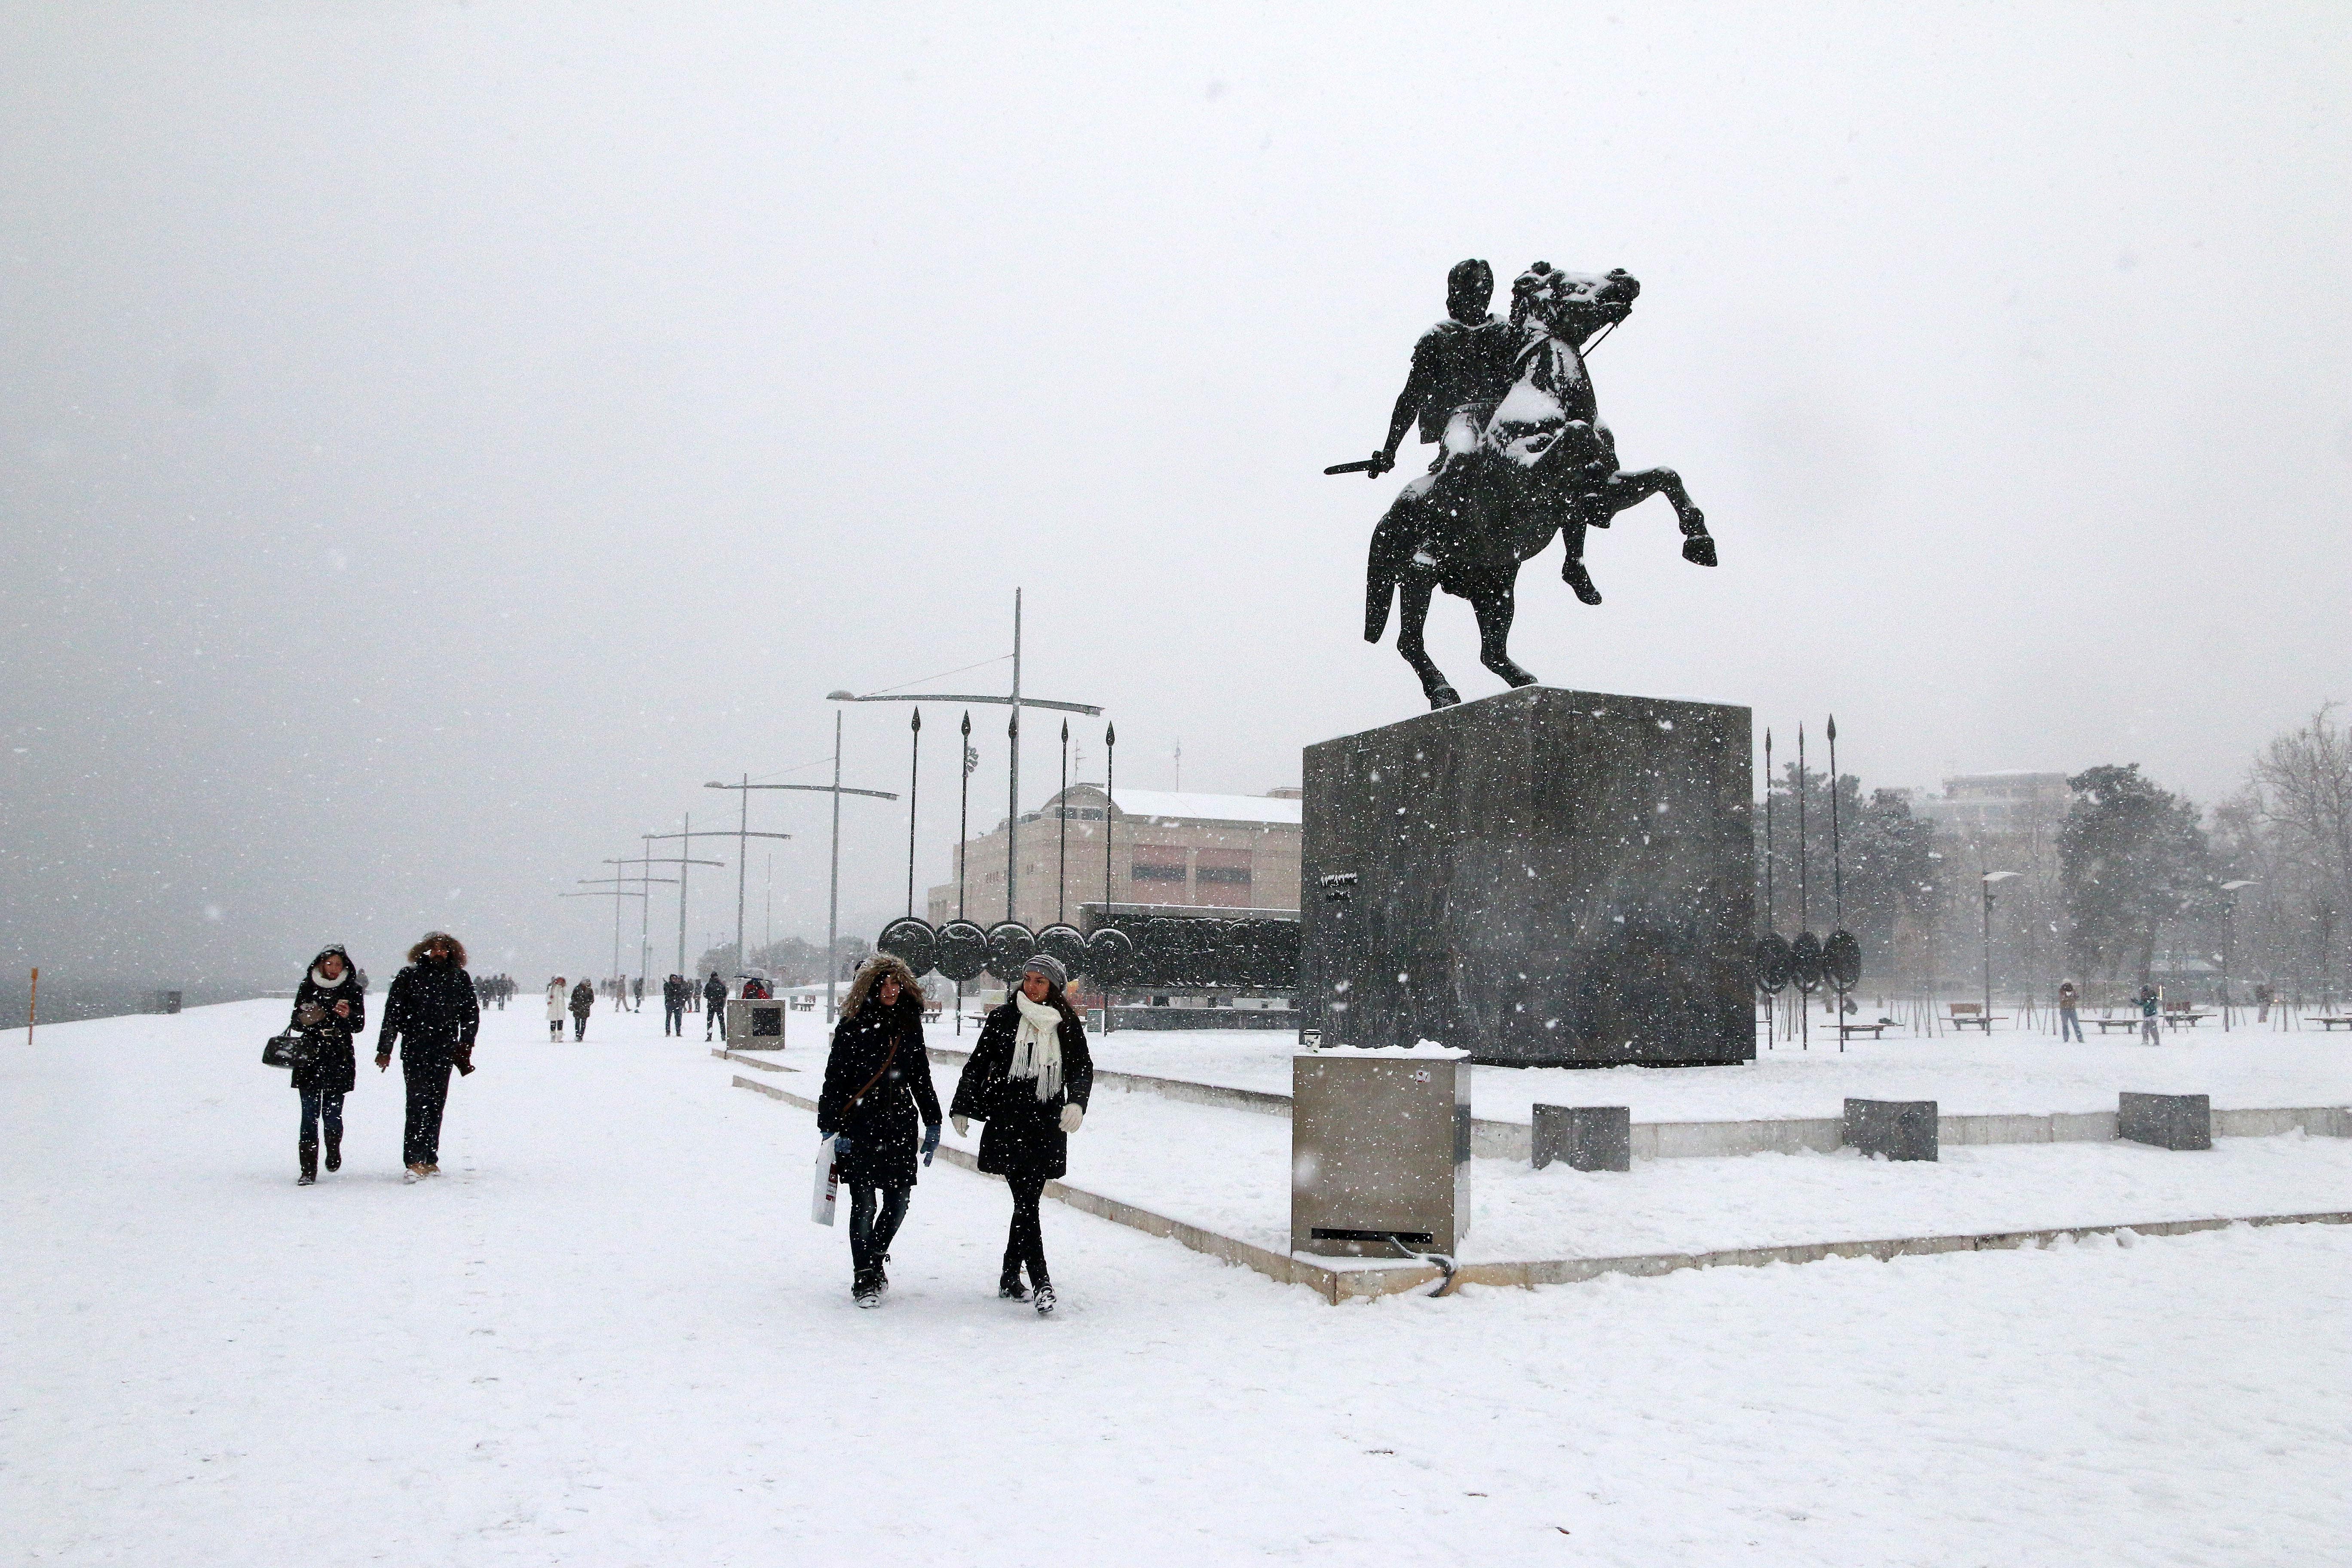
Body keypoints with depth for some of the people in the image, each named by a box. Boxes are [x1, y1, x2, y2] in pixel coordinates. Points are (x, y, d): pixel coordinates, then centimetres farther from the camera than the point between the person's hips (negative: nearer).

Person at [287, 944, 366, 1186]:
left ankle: (334, 1149, 29)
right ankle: (308, 1170, 0)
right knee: (310, 1115, -3)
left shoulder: (352, 990, 4)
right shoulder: (307, 988, 7)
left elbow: (359, 1025, -1)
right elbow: (295, 1022, 11)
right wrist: (304, 1019, -12)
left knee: (332, 1114, -2)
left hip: (339, 1060, -1)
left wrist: (348, 1015, -23)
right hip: (310, 1059, 1)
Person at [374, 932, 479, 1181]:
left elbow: (471, 1014, 14)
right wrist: (384, 1050, 0)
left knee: (436, 1106, 7)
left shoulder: (460, 979, 9)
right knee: (418, 1105, -11)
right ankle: (415, 1162, -13)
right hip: (415, 1053, -3)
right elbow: (392, 1015, 2)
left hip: (444, 1054, 3)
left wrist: (465, 1046, 6)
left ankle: (430, 1160, 14)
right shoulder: (409, 977, 2)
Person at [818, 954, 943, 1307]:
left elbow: (921, 1077, 17)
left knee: (898, 1201, 4)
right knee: (865, 1203, -4)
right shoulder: (852, 1026, -4)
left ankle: (874, 1258, 29)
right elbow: (835, 1079, -3)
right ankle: (864, 1277, 11)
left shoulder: (909, 1025, 9)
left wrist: (933, 1123, 15)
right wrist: (831, 1128, -9)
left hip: (900, 1125, 4)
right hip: (859, 1128, -4)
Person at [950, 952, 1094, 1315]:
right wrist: (962, 1109, 5)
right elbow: (978, 1064, 9)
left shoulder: (1068, 1025, 8)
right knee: (1026, 1202, -11)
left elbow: (1082, 1068, 6)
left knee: (1028, 1200, 8)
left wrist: (1076, 1102, -13)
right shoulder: (1004, 1018, 4)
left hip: (1049, 1127, 2)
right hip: (1007, 1124, -2)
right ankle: (1041, 1284, -14)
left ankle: (1010, 1278, 21)